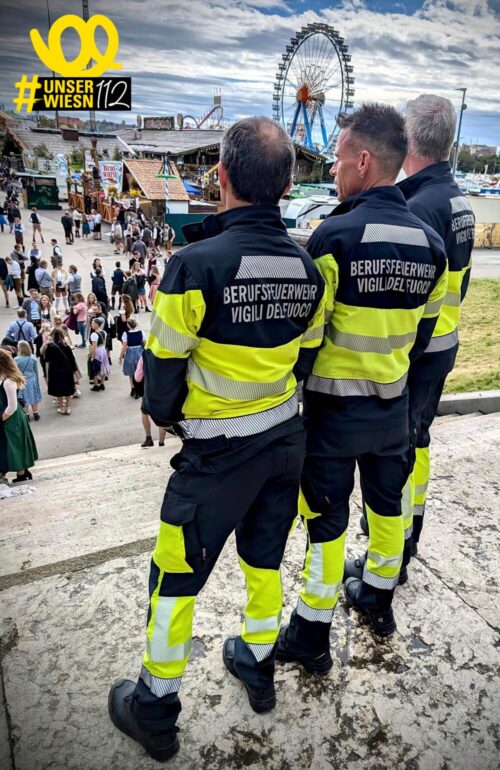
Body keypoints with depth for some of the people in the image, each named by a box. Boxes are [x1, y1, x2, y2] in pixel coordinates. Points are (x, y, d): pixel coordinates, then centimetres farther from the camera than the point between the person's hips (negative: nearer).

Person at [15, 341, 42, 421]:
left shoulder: (17, 360, -18)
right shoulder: (33, 358, -8)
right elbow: (36, 371, 2)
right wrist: (37, 381, 15)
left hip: (22, 382, -3)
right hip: (32, 380, 3)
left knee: (24, 400, 10)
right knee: (33, 397, 15)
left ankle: (27, 416, 20)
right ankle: (35, 414, 25)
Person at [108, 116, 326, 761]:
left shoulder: (196, 264, -23)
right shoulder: (308, 268, -3)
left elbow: (163, 364, -15)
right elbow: (306, 354, 6)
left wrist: (162, 413, 6)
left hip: (217, 454, -6)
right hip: (286, 441, 6)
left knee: (175, 576, 12)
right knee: (264, 557, 24)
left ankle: (153, 710, 32)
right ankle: (257, 666, 47)